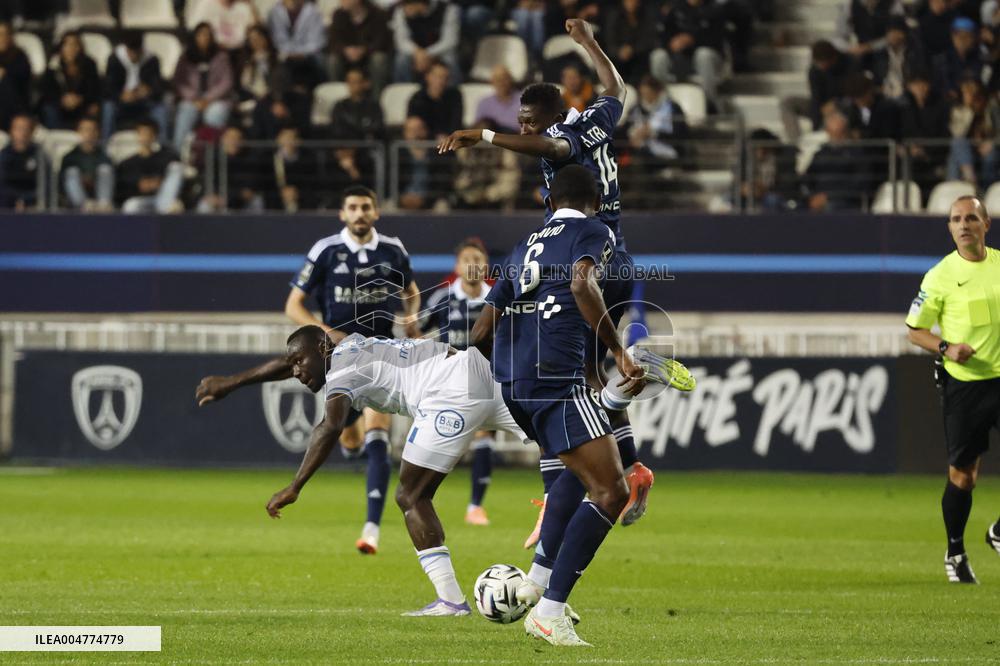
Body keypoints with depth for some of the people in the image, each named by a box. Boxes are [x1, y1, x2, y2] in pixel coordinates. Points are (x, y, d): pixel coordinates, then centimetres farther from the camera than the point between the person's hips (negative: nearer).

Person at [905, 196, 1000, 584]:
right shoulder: (940, 276, -5)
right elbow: (914, 331, 1)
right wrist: (945, 348, -16)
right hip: (963, 383, -2)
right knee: (962, 475, 2)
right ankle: (955, 553, 22)